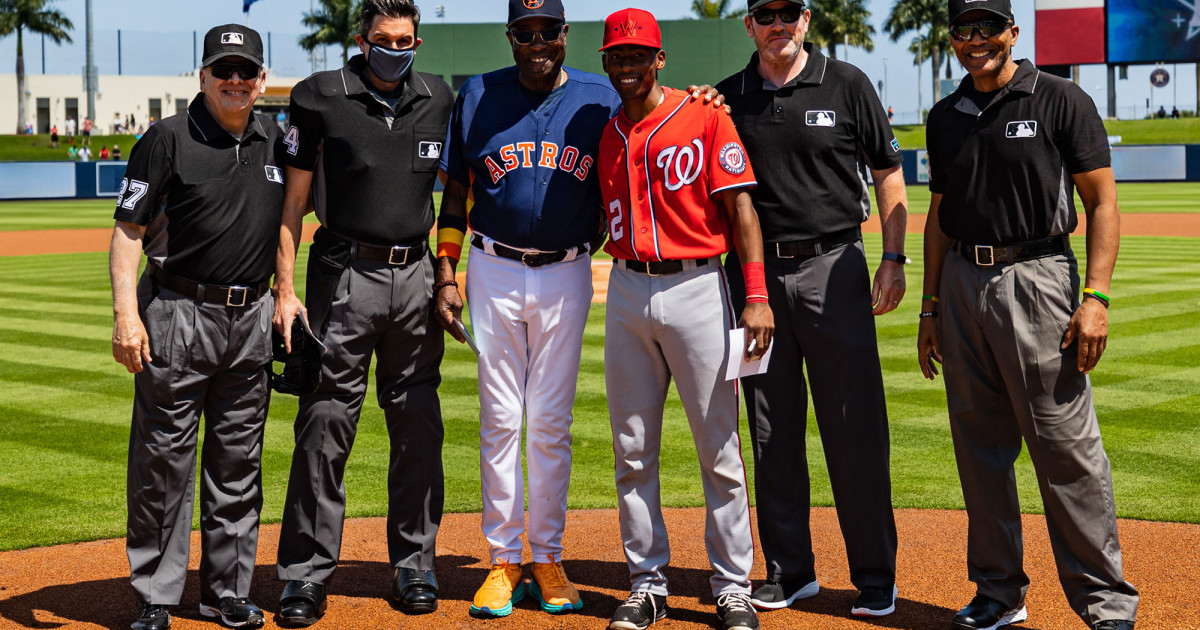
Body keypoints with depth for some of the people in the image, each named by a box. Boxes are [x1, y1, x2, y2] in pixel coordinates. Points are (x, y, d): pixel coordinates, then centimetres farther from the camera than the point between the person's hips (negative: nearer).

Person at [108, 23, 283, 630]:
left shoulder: (274, 142, 10)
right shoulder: (167, 140, -5)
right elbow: (128, 230, -7)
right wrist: (126, 313, -16)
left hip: (250, 319, 5)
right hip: (178, 316, -5)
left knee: (238, 464, 10)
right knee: (164, 460, -1)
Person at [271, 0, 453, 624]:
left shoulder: (439, 99, 8)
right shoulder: (321, 99, -2)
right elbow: (294, 198, 0)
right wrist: (284, 288, -7)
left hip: (416, 276, 3)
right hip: (345, 274, -3)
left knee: (418, 425, 7)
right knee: (325, 421, -3)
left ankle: (414, 565, 18)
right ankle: (307, 573, 5)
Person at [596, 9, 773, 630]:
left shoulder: (705, 116, -4)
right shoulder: (605, 133, 11)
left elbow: (741, 207, -9)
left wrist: (757, 295, -16)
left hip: (697, 287, -5)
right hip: (626, 293, 5)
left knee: (720, 447, 0)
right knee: (632, 450, 7)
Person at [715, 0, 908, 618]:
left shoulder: (847, 85, 2)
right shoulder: (727, 97, 8)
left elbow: (887, 172, 4)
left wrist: (893, 259, -3)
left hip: (833, 266, -3)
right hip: (753, 272, 3)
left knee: (855, 426, -2)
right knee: (772, 431, 8)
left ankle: (875, 576, 7)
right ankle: (789, 569, 19)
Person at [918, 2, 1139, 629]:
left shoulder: (1062, 101, -2)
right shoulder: (945, 117, 13)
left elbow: (1103, 204, -5)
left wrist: (1096, 296, -14)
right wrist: (931, 306, 15)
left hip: (1039, 279, -5)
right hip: (963, 284, 6)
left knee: (1067, 448, -8)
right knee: (979, 448, 9)